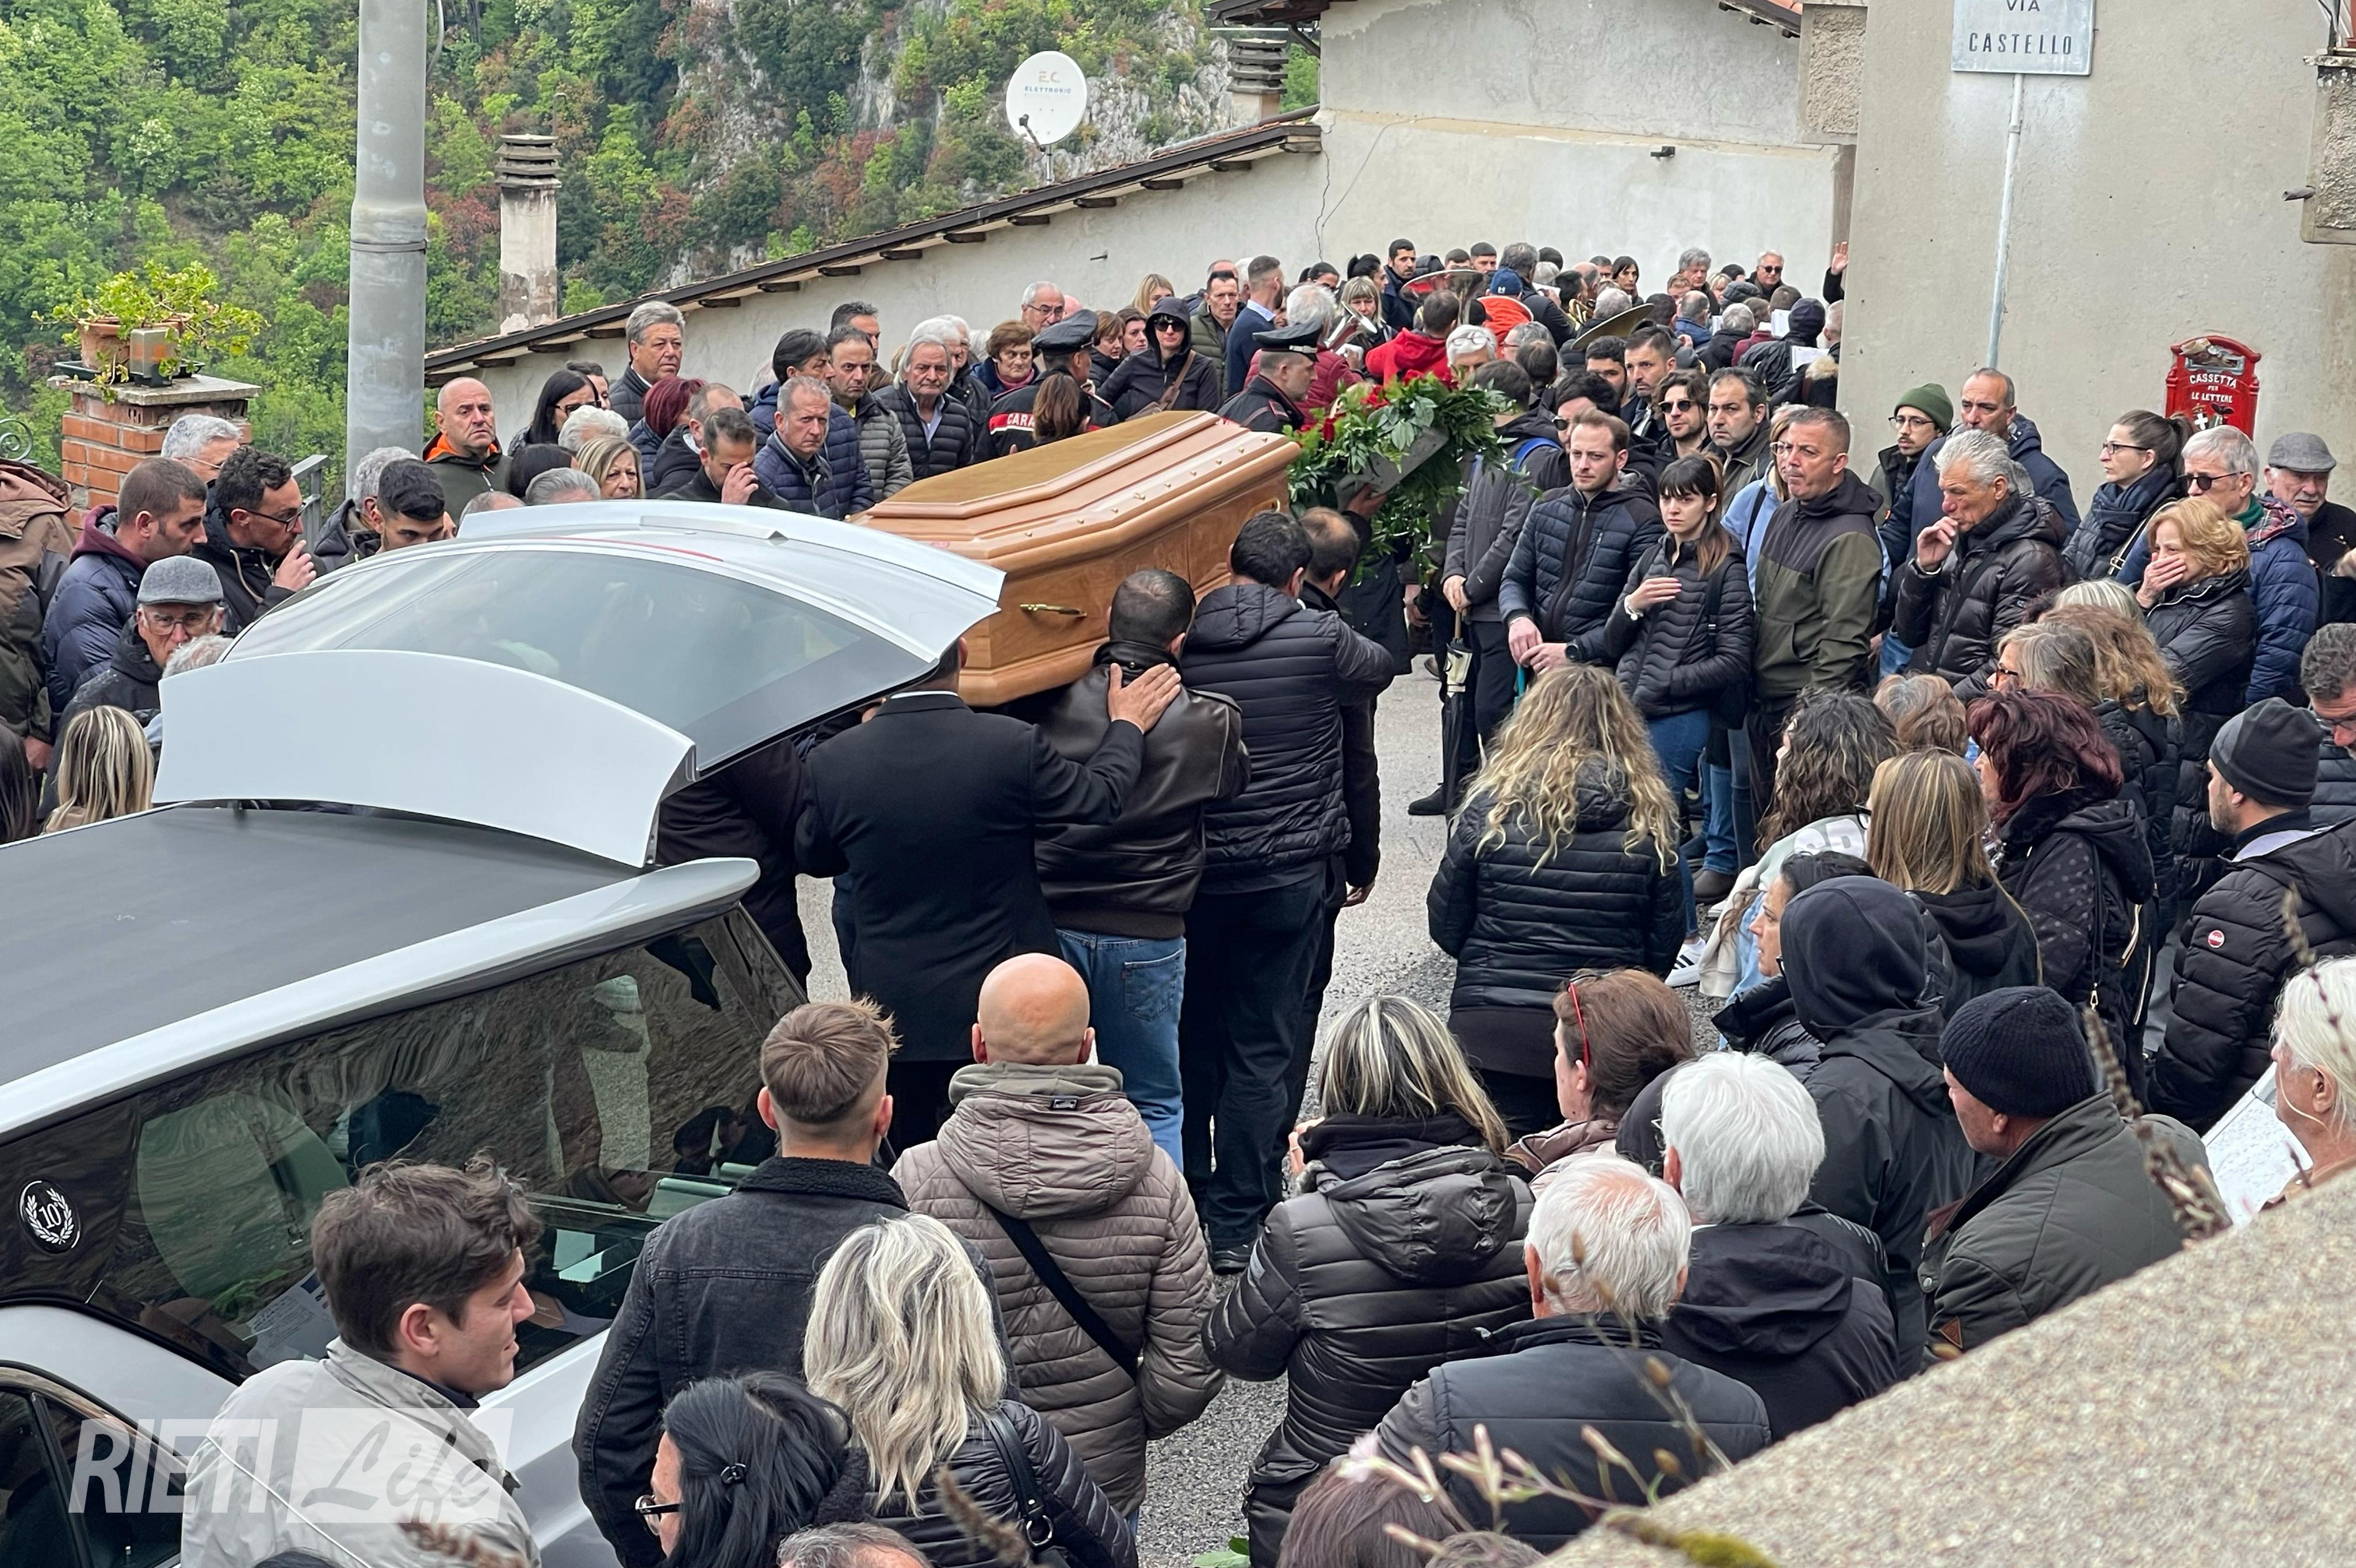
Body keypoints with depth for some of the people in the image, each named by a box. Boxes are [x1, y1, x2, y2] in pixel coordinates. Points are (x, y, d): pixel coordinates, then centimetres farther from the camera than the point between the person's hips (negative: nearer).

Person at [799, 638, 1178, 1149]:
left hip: (893, 1011, 1)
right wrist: (1127, 726, 22)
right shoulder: (1014, 746, -16)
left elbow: (811, 856, 10)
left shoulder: (833, 762, -10)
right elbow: (1100, 798, 1)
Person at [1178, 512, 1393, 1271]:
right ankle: (1236, 1227, 2)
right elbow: (1378, 669, 13)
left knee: (1193, 1037, 15)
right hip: (1289, 872, -2)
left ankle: (1186, 1199, 24)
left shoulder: (1183, 644, -4)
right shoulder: (1318, 636, -9)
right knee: (1261, 1049, 2)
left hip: (1195, 870, 2)